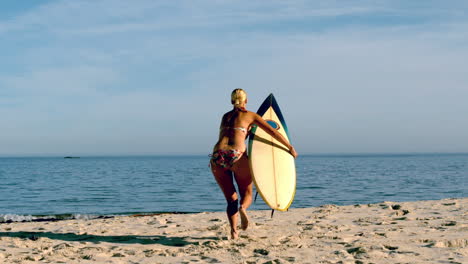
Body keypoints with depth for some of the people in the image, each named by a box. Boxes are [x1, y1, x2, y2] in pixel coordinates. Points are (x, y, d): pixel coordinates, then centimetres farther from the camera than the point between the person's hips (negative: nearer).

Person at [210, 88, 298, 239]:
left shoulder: (226, 116, 25)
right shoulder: (250, 115, 14)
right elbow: (272, 132, 11)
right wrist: (290, 147, 19)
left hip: (218, 156, 3)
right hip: (236, 156, -3)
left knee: (230, 198, 14)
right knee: (247, 193, 12)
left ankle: (234, 231, -3)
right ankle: (242, 208, -23)